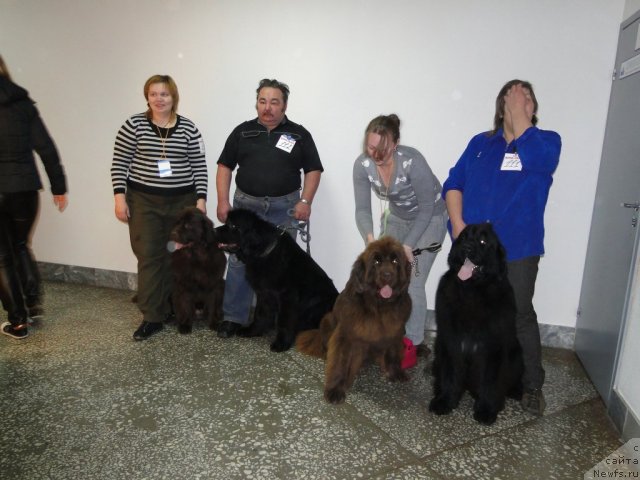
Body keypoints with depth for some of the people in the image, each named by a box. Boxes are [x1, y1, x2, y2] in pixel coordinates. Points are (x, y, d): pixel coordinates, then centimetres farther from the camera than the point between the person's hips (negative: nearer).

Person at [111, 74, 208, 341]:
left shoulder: (188, 128, 2)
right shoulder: (134, 124, 0)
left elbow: (199, 167, 3)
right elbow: (120, 163, 0)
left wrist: (200, 199, -3)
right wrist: (120, 197, -6)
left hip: (182, 202, 1)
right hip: (144, 202, -1)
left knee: (176, 257, 8)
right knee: (149, 257, -1)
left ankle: (170, 307, 26)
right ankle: (152, 317, 6)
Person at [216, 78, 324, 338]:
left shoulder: (299, 134, 3)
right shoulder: (242, 131, 6)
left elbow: (313, 170, 2)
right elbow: (225, 166, 7)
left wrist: (305, 201, -10)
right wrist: (223, 201, -2)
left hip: (284, 207, -1)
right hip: (245, 205, 2)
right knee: (239, 261, 3)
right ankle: (234, 317, 14)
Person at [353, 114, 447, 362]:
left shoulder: (413, 161, -32)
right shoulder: (362, 165, -20)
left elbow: (426, 209, -22)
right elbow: (362, 208, -16)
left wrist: (408, 244, -26)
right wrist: (369, 237, -34)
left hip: (429, 219, -4)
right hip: (395, 217, 5)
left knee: (412, 283, -10)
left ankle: (414, 342, 7)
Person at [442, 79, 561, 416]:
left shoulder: (547, 141, 4)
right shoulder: (480, 143, 11)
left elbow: (535, 159, -20)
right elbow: (453, 183, 4)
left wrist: (520, 114, -11)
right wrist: (457, 223, -11)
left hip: (516, 249, -3)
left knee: (520, 316, 2)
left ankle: (532, 386, 20)